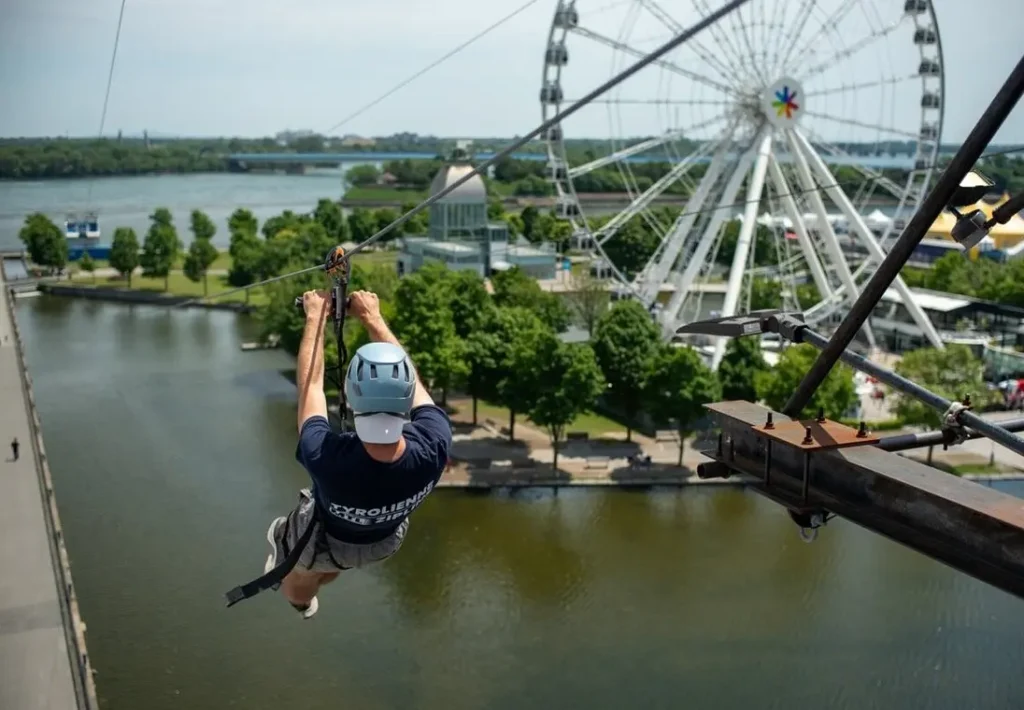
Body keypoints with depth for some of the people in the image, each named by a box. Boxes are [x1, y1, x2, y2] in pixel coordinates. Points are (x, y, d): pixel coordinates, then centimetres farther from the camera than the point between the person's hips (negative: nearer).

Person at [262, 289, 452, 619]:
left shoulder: (326, 458, -47)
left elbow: (310, 383, -29)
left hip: (325, 542, -3)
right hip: (385, 542, 3)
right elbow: (409, 379, -22)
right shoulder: (433, 446, -42)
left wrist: (317, 316, -16)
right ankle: (307, 597, 68)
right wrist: (373, 318, -12)